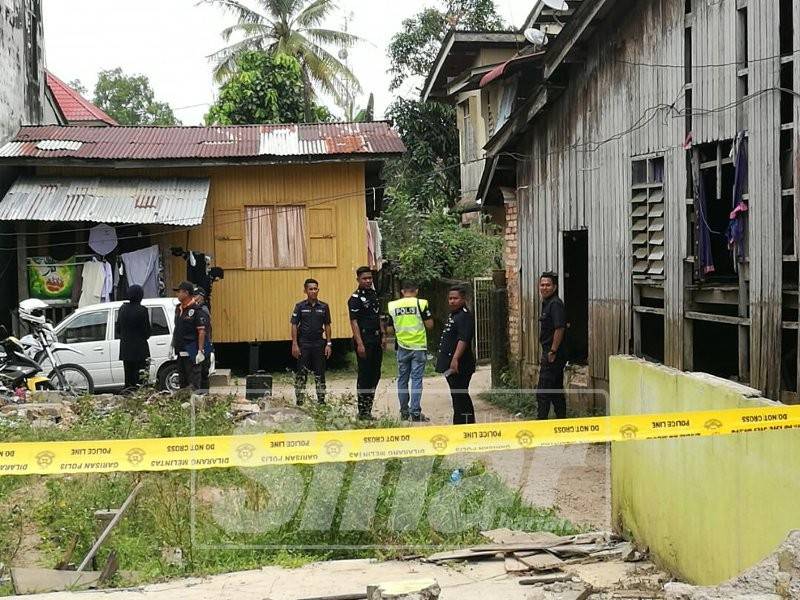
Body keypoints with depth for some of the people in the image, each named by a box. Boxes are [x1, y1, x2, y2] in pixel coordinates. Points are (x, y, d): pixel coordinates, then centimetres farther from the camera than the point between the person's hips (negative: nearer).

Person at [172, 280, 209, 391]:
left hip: (192, 353, -9)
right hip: (180, 351, 9)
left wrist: (200, 351, -21)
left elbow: (202, 331, -16)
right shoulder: (178, 309, 12)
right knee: (183, 381, 17)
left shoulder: (196, 310, -13)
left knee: (193, 383, -6)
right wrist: (172, 346, 18)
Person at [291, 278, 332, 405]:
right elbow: (294, 326, -1)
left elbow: (327, 326, 9)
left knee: (320, 374, 7)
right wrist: (294, 345, -7)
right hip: (303, 344, -2)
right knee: (301, 375, 0)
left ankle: (321, 400, 15)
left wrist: (328, 344, 3)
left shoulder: (323, 307, 4)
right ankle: (299, 401, 5)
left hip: (319, 343, 2)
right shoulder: (300, 306, -1)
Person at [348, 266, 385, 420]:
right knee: (364, 375, -4)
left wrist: (383, 335, 13)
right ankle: (363, 411, 1)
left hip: (376, 340, 8)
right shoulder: (355, 298, -9)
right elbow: (354, 322, -14)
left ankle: (368, 408, 20)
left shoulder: (374, 295, 14)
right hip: (364, 340, -8)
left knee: (375, 374, 11)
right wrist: (360, 344, -20)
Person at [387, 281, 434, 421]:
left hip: (402, 347, 3)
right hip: (419, 347, -3)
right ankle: (415, 412, -4)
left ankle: (404, 411, 16)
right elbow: (430, 325, -6)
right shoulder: (421, 303, -7)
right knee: (416, 379, -1)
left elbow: (389, 328, 7)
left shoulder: (393, 305, 2)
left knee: (402, 379, 12)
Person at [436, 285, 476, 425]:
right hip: (451, 365, 11)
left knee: (459, 396, -11)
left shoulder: (465, 316, -14)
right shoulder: (453, 315, 19)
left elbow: (463, 340, -25)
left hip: (459, 365, -11)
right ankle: (469, 423, 23)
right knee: (461, 397, 16)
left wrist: (455, 359, -34)